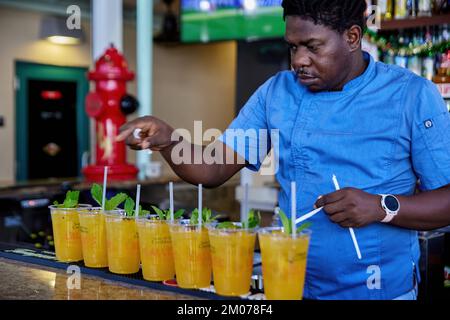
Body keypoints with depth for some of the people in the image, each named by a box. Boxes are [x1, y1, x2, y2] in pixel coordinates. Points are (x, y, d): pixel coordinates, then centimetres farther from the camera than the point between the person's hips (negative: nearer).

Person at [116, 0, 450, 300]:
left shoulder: (413, 95, -9)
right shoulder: (277, 92, 1)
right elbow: (214, 169, -2)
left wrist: (382, 207, -23)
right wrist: (167, 140, -20)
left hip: (381, 290, -3)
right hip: (290, 285, 3)